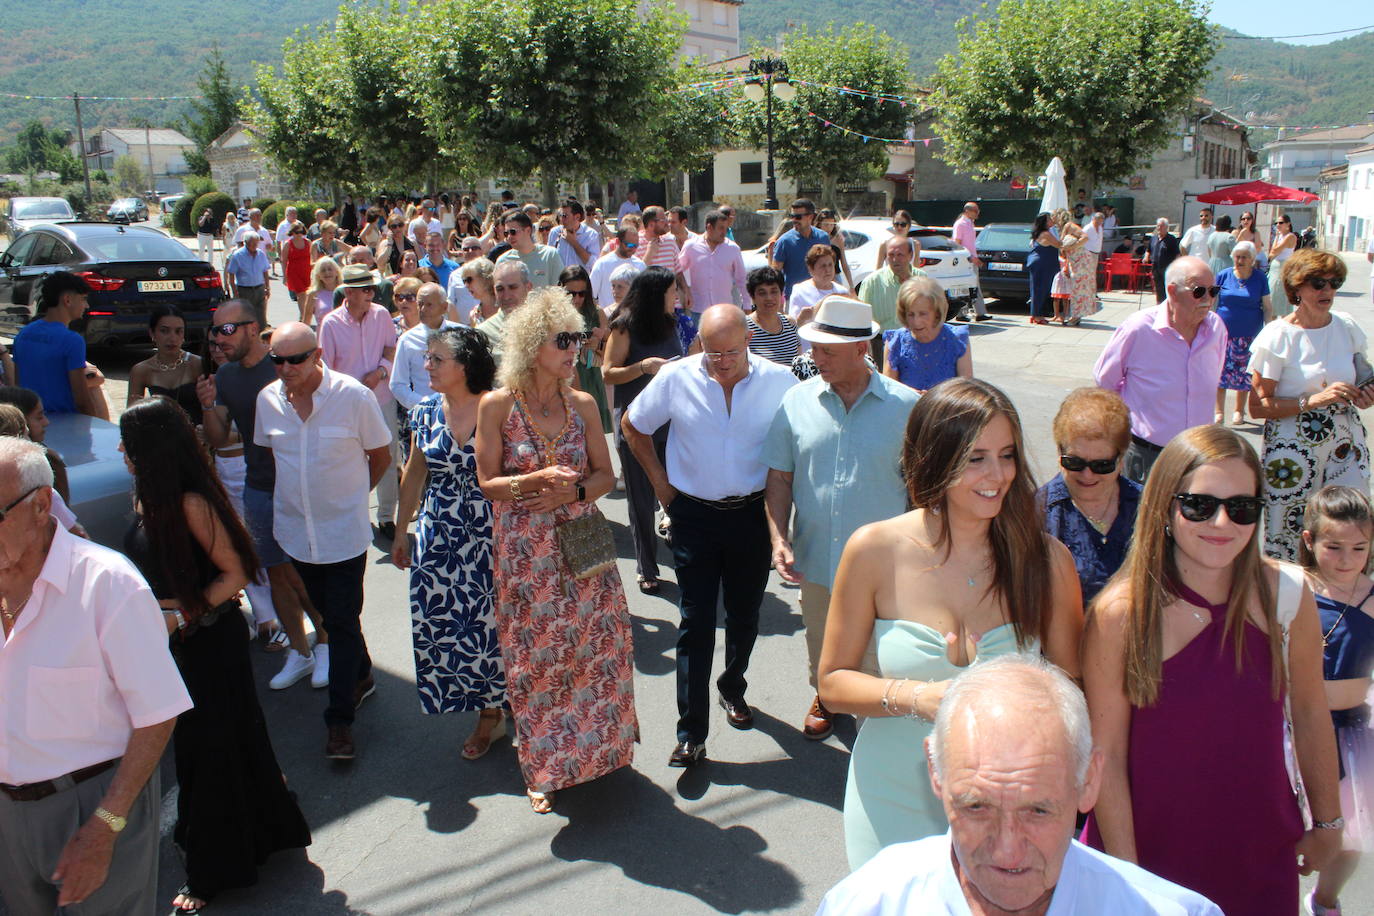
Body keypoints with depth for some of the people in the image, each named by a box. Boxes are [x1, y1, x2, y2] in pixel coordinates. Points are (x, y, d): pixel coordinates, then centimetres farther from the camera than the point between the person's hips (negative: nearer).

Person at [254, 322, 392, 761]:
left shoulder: (354, 396, -14)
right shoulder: (268, 399, -3)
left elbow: (381, 457, -2)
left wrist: (350, 494, 5)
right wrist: (296, 494, 11)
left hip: (343, 531, -4)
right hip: (296, 528, 4)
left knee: (343, 622, -2)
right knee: (329, 614, 17)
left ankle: (340, 719, 6)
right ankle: (361, 675, 39)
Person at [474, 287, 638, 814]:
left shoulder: (583, 404, 4)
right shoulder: (497, 405, -5)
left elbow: (606, 475, 6)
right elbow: (487, 483, -4)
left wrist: (573, 490, -13)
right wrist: (537, 479, -20)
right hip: (525, 550, -3)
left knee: (595, 645, 6)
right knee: (536, 657, 4)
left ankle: (596, 747, 31)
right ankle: (545, 769, 24)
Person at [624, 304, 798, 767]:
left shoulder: (779, 381, -10)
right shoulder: (675, 377, -9)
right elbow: (634, 426, 7)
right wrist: (660, 481, 5)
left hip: (752, 515, 1)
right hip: (694, 516, -1)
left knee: (744, 617, 16)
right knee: (695, 623, 0)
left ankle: (732, 689, 42)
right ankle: (691, 734, 8)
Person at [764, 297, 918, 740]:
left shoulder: (906, 407, -9)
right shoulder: (797, 401, -2)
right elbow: (779, 478, 3)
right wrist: (779, 541, -7)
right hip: (815, 559, 3)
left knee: (876, 661, 8)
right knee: (821, 649, 23)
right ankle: (825, 699, 51)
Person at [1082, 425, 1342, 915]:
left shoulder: (1286, 595, -9)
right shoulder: (1119, 613, -18)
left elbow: (1310, 714, 5)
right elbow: (1107, 755, -13)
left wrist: (1326, 822, 13)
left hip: (1261, 852, 3)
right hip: (1150, 849, -2)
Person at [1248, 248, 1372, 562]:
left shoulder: (1347, 327, 5)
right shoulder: (1277, 336, -10)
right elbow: (1258, 406, -12)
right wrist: (1314, 400, -21)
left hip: (1345, 444, 4)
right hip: (1292, 450, -4)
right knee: (1286, 538, 3)